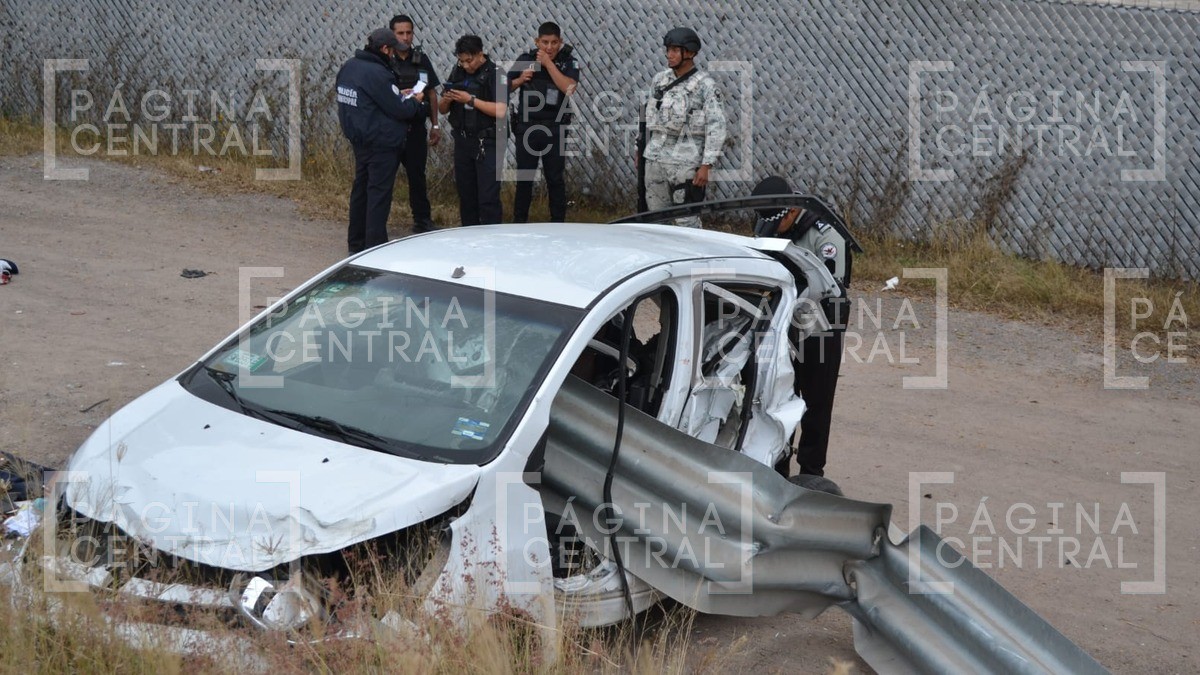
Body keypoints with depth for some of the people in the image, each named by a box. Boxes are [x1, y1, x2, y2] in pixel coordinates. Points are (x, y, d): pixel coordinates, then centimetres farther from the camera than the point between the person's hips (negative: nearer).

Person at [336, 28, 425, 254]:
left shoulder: (349, 67, 5)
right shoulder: (378, 74, -22)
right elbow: (400, 110, -19)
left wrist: (399, 95, 10)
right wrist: (415, 101, 1)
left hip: (358, 139, 9)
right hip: (381, 143, -9)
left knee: (360, 189, 17)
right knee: (379, 194, -3)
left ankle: (356, 244, 26)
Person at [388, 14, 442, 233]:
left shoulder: (421, 60, 8)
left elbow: (432, 93, 14)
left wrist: (435, 125, 11)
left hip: (416, 127, 4)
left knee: (417, 174, 12)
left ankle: (422, 220, 21)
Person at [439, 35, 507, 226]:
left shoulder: (495, 74, -9)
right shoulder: (457, 73, 9)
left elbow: (500, 111, -20)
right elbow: (442, 110, 14)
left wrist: (471, 100, -20)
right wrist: (446, 99, -9)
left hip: (487, 143, -6)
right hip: (462, 142, 6)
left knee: (488, 199, -8)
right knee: (466, 197, 11)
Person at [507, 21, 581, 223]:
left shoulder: (568, 62, -1)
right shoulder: (525, 59, 4)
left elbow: (568, 88, -20)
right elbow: (507, 86, 14)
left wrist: (548, 63, -17)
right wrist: (520, 80, -8)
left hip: (554, 128, -2)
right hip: (526, 126, 2)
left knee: (555, 178, 3)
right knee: (524, 177, 8)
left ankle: (558, 222, 10)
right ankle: (519, 222, 17)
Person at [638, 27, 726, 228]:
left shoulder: (705, 85, -8)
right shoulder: (659, 80, 10)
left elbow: (716, 127, -11)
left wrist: (706, 165, -16)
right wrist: (641, 149, 18)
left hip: (685, 163, -6)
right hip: (654, 159, 6)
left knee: (686, 220, -5)